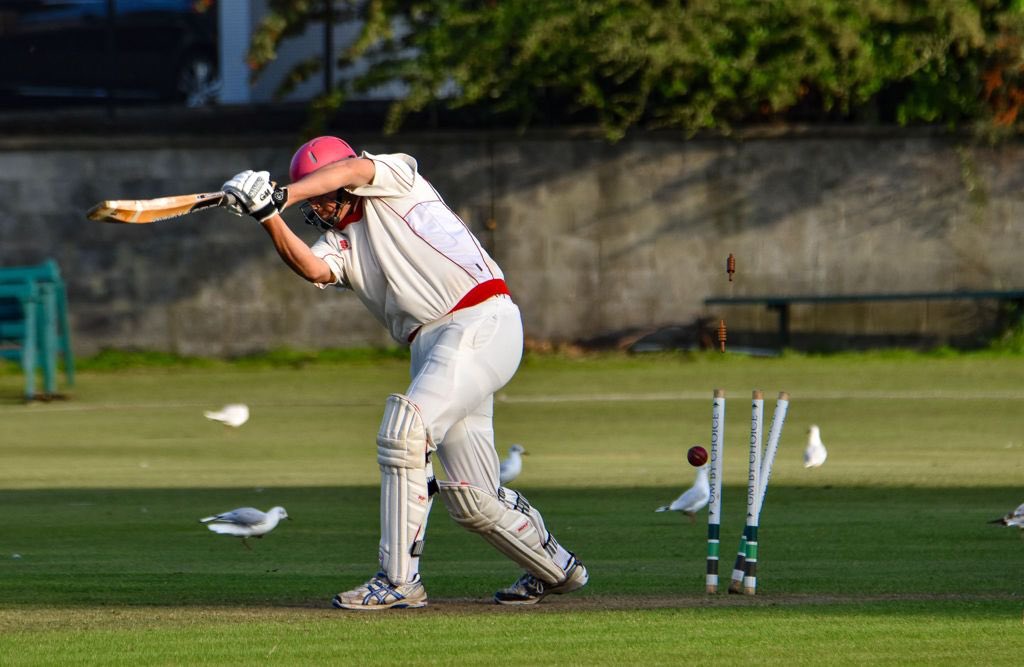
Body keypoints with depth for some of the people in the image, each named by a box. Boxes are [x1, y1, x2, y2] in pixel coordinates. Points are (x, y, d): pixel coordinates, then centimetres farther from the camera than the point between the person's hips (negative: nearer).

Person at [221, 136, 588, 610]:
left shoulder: (396, 176, 6)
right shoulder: (340, 244, 18)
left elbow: (352, 170, -15)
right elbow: (311, 268, -4)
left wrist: (283, 196, -22)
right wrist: (269, 217, -19)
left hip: (481, 325, -8)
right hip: (430, 348, 8)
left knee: (404, 429, -22)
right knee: (469, 498, 6)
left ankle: (399, 580, -21)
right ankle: (555, 568, 29)